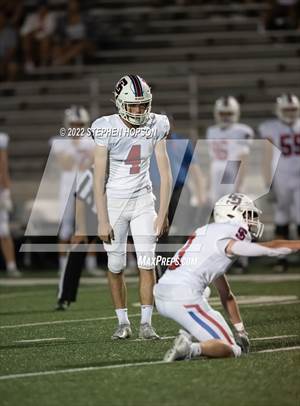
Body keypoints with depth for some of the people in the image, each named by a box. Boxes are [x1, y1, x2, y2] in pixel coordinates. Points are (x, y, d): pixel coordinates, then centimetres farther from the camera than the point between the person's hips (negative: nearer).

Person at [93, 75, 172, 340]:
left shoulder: (155, 127, -6)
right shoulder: (107, 129, -13)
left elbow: (165, 174, -3)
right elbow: (100, 178, -11)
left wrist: (163, 214, -8)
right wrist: (103, 220, -14)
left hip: (143, 200, 2)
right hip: (114, 200, -1)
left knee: (147, 263, -6)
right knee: (116, 266, 3)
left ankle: (146, 323, 0)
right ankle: (123, 323, 14)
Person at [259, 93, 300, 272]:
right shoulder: (271, 129, 0)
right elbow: (268, 157, 2)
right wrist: (268, 184, -2)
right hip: (282, 178, -1)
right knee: (282, 219, 3)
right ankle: (282, 259, 8)